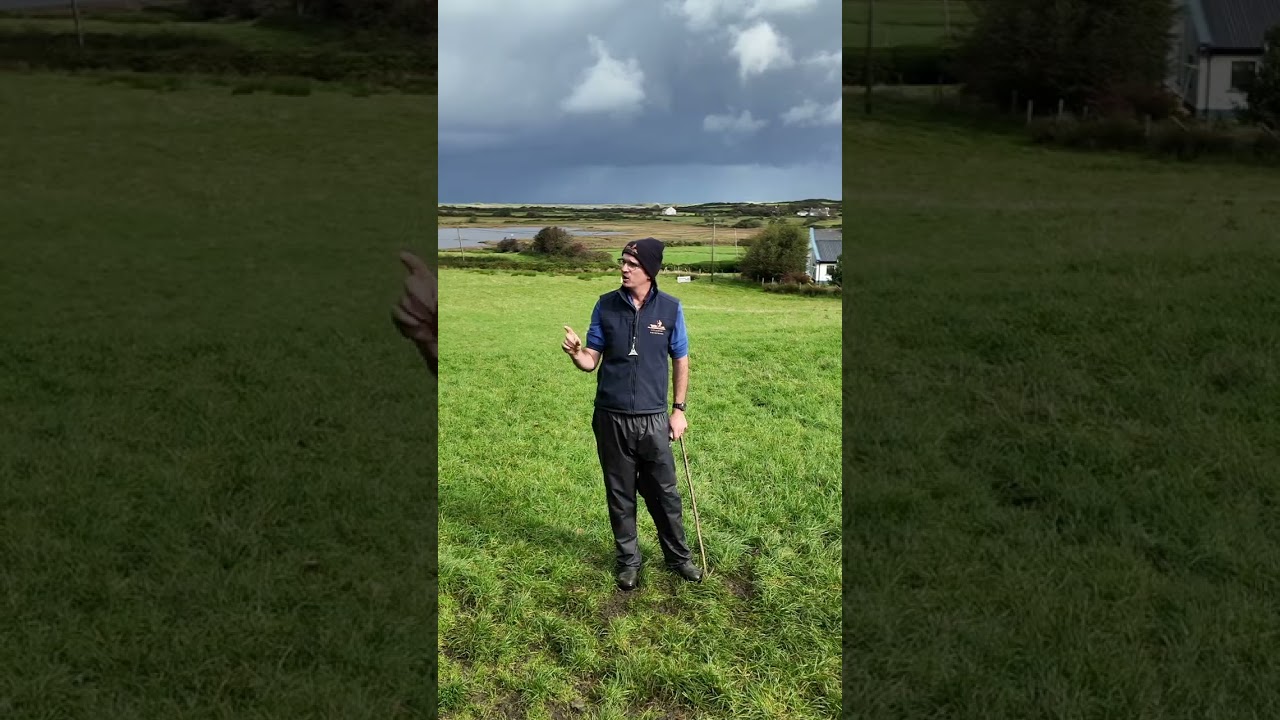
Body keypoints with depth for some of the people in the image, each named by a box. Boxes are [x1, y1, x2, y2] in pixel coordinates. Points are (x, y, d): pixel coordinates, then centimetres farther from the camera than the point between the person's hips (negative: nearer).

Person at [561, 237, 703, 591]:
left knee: (664, 492, 9)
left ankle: (678, 556, 27)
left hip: (654, 419, -1)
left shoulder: (670, 308, -4)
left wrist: (679, 410, 3)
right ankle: (628, 560, 26)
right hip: (611, 418, 1)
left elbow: (680, 361, 5)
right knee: (620, 494, 11)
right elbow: (591, 361, 0)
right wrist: (576, 353, -22)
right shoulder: (606, 305, -2)